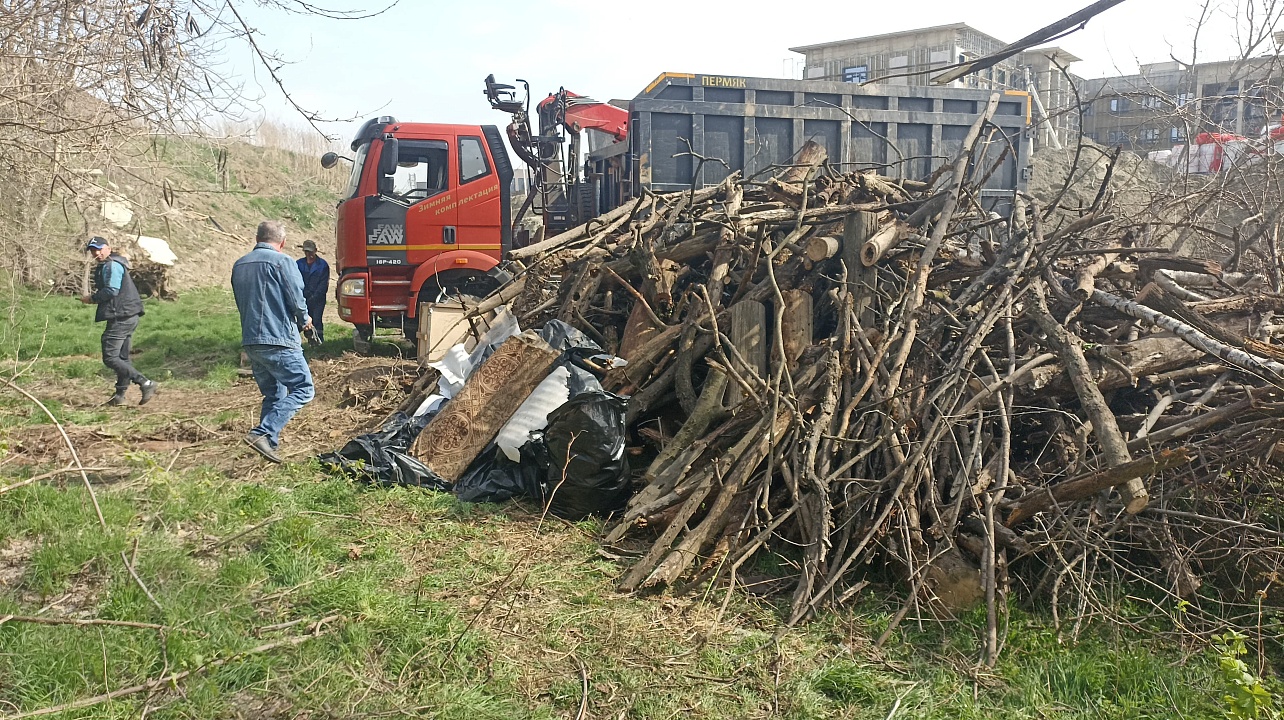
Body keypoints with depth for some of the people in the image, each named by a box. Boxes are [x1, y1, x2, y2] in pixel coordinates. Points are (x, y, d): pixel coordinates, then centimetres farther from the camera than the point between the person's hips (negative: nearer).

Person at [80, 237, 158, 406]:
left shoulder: (111, 266, -11)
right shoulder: (113, 264, 22)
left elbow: (111, 290, -20)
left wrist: (92, 299, -7)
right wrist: (95, 298, 8)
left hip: (121, 317, -11)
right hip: (129, 316, 11)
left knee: (110, 358, -11)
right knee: (122, 357, 15)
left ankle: (145, 383, -17)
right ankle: (120, 395, 21)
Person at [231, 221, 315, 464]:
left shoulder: (239, 265, 15)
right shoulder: (282, 261, -8)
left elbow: (242, 303, 20)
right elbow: (297, 300, -11)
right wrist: (304, 321, 10)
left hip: (250, 341, 8)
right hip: (279, 341, -8)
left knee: (273, 394, 17)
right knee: (302, 389, -4)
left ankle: (270, 444, 14)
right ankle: (263, 433, -17)